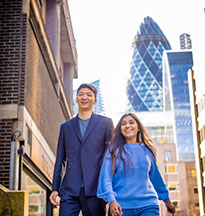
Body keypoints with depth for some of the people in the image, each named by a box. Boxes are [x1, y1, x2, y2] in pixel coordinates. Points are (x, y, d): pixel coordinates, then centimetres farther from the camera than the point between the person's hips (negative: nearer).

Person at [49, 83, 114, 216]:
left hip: (95, 189, -2)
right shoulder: (66, 127, 17)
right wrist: (55, 188, 9)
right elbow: (60, 160, 17)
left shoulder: (105, 123, 9)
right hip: (70, 190, 2)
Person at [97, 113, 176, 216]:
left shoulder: (146, 150, 13)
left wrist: (167, 200, 26)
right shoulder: (114, 150, 5)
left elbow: (155, 176, 22)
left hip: (147, 205, 1)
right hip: (121, 206, -1)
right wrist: (111, 200, -18)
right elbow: (106, 177, -4)